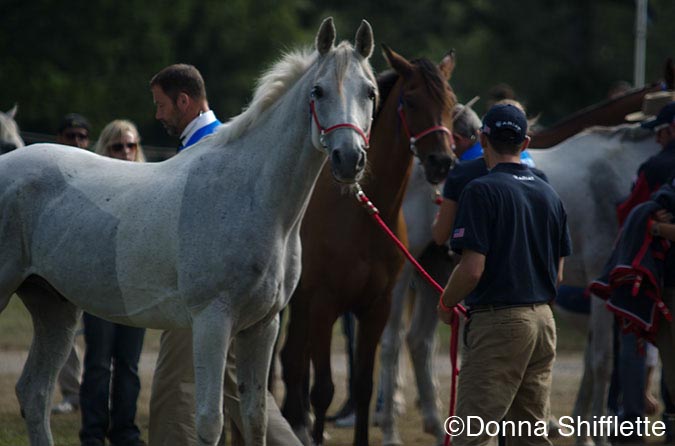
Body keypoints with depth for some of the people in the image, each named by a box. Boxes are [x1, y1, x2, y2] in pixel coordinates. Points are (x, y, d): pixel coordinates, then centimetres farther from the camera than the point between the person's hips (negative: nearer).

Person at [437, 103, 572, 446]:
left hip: (498, 322, -7)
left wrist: (445, 304, 1)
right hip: (543, 321, 7)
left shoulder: (481, 190, -11)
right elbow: (558, 274, 15)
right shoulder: (549, 194, 11)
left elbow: (472, 269, -16)